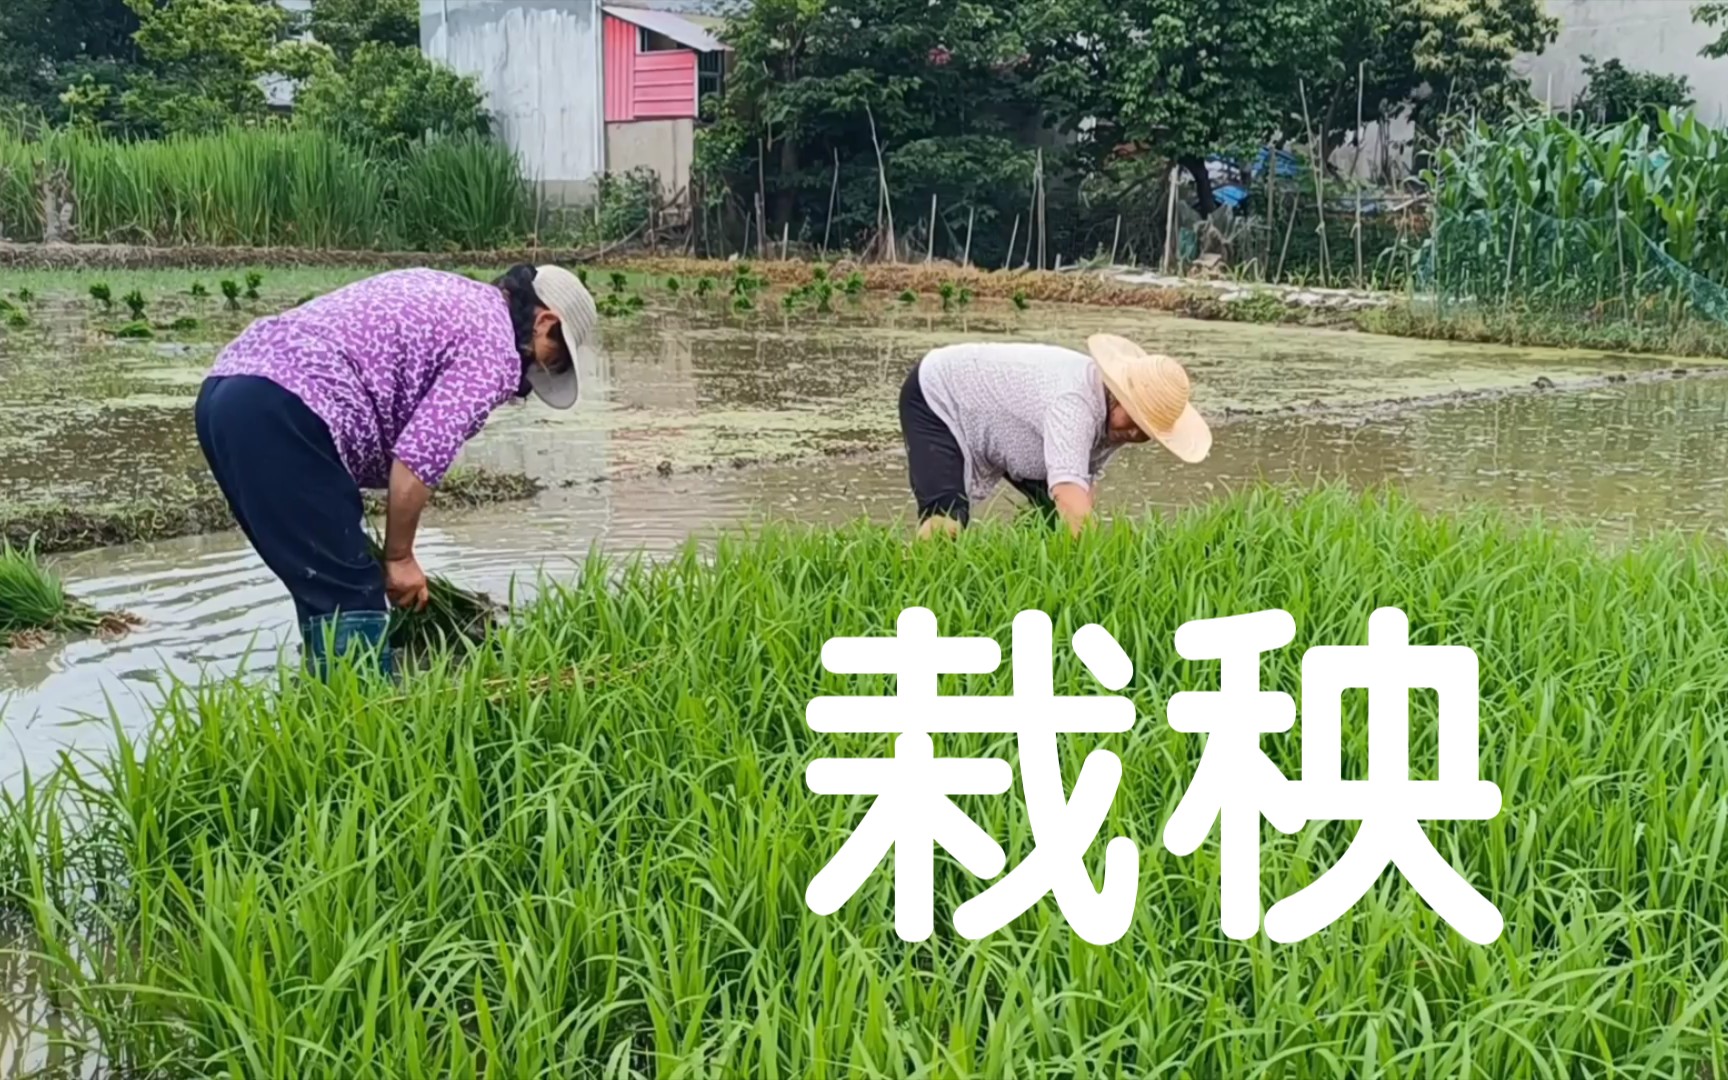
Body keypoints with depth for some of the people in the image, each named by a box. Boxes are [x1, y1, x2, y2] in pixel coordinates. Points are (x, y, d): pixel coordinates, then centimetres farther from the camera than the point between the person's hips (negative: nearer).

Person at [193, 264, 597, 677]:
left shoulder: (442, 292, 26)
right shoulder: (493, 346, -1)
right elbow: (418, 460, -8)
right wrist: (400, 557, 6)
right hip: (282, 411, -10)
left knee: (324, 594, 17)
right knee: (352, 599, -4)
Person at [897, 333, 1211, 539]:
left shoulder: (1115, 416, -13)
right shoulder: (1076, 401, -42)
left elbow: (1086, 479, -8)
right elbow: (1069, 490, -53)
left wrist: (1079, 523, -25)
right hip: (937, 398, -9)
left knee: (1057, 517, 0)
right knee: (946, 523, -28)